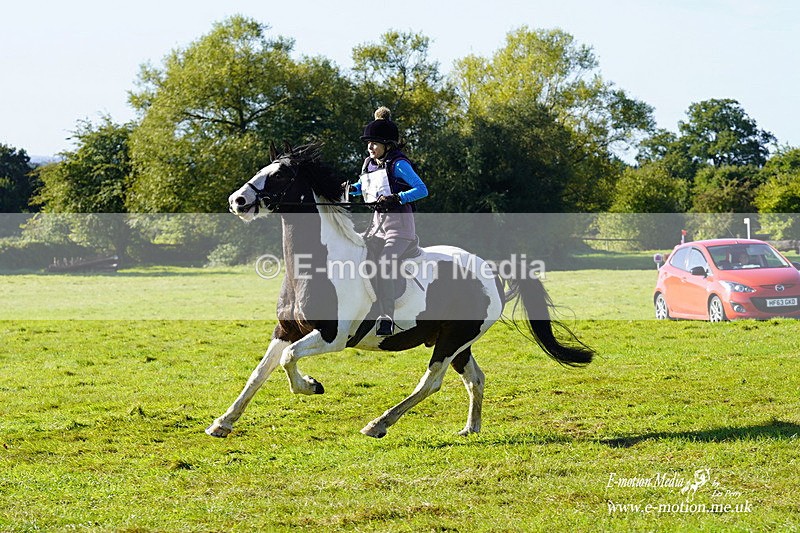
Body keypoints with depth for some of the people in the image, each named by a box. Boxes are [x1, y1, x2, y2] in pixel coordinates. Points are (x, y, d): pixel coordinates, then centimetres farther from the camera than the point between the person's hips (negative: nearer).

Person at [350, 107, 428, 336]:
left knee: (383, 263, -26)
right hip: (377, 223, 8)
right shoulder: (369, 164, 11)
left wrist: (396, 198, -27)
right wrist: (349, 189, 9)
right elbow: (363, 186, 32)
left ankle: (386, 319, -28)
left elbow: (422, 189, -17)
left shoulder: (398, 164, -11)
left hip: (399, 223, -8)